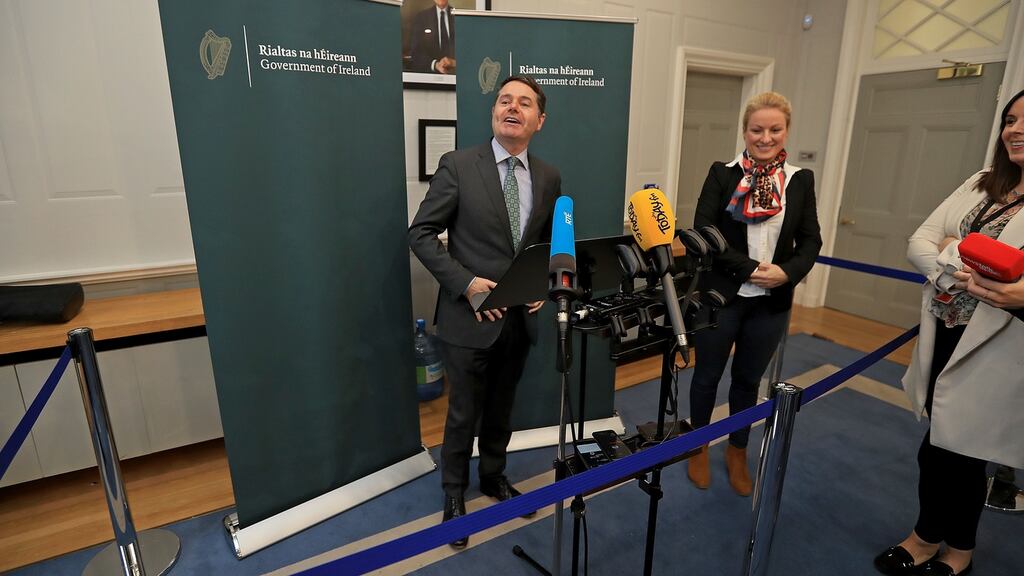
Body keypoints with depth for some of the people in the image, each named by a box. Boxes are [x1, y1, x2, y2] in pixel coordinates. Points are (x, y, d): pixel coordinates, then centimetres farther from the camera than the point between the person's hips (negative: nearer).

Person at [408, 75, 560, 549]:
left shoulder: (549, 177, 4)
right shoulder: (458, 165, -10)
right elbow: (421, 233, -9)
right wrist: (466, 283, -19)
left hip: (520, 318, 4)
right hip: (470, 317, -4)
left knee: (501, 407, 21)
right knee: (464, 413, 11)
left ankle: (493, 476, 46)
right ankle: (454, 494, 35)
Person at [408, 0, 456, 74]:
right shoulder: (420, 18, 6)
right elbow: (415, 52, 1)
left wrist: (454, 62, -19)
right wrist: (435, 64, -17)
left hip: (455, 72, 0)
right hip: (429, 73, 0)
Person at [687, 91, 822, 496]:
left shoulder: (801, 180, 4)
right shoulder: (722, 174, -5)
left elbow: (811, 239, 4)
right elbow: (703, 231, -12)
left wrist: (787, 272, -15)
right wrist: (751, 268, -18)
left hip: (772, 302, 3)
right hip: (721, 296, -2)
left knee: (748, 380, 17)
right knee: (707, 375, 11)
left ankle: (737, 453, 36)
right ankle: (699, 448, 33)